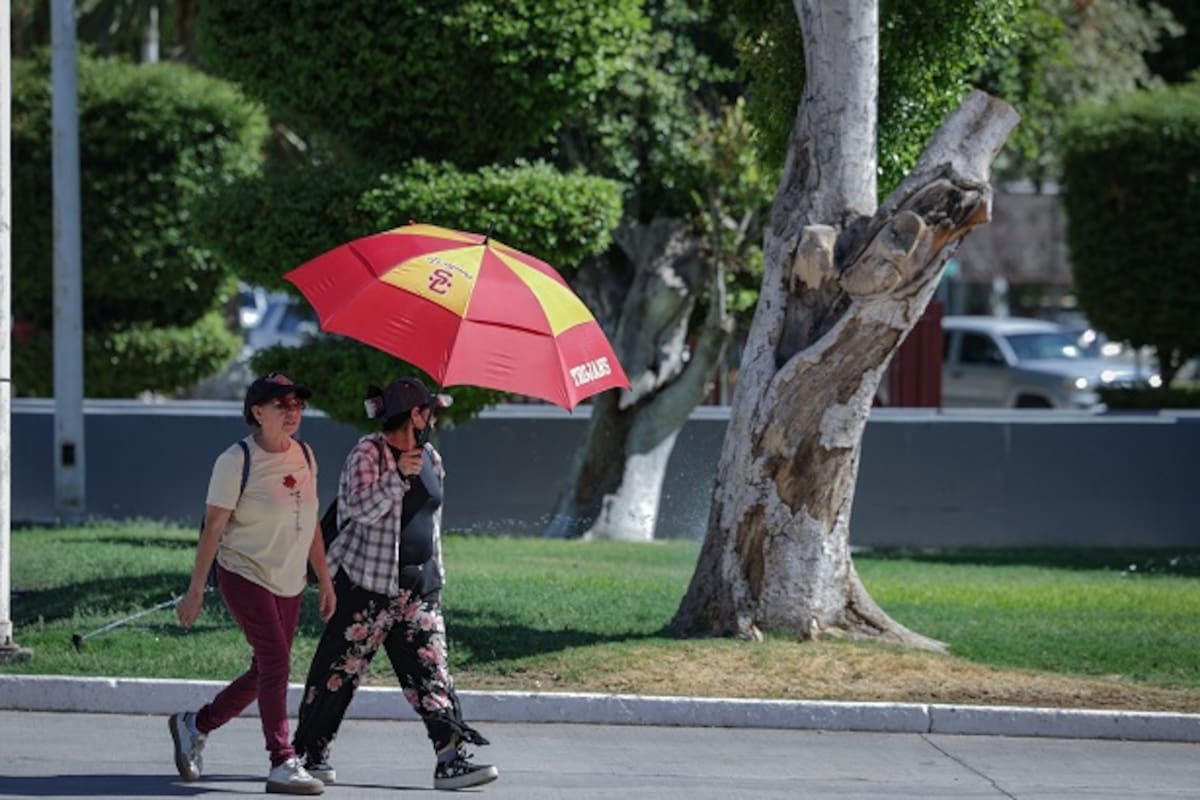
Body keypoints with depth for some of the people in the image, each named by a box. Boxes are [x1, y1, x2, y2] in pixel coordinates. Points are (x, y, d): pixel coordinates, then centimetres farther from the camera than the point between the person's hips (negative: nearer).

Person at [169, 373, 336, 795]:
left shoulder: (304, 456, 7)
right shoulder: (236, 460, -12)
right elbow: (213, 527, -11)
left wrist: (324, 581, 16)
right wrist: (195, 590, -11)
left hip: (288, 582, 7)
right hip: (244, 574, -7)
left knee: (265, 672, 8)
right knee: (275, 661, -16)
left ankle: (194, 725, 27)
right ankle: (282, 764, -14)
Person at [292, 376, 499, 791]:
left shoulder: (430, 459, 14)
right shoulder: (367, 454, -9)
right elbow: (362, 508, -22)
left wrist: (435, 575, 23)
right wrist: (398, 476, -32)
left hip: (418, 585, 7)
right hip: (368, 581, -7)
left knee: (431, 670, -4)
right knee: (341, 670, 0)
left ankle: (452, 759, -11)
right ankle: (308, 753, 13)